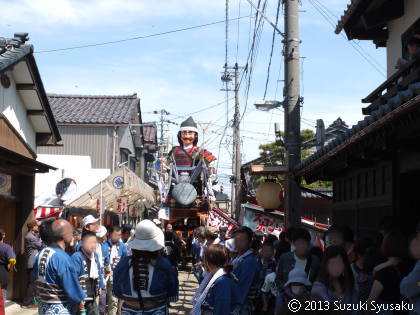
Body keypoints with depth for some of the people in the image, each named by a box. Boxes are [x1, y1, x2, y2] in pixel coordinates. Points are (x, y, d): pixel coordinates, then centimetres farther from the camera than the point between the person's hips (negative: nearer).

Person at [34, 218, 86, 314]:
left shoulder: (40, 255, 2)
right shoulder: (62, 258, -23)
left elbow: (39, 281, 9)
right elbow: (72, 287, -18)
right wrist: (80, 303, -2)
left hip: (43, 306, 8)